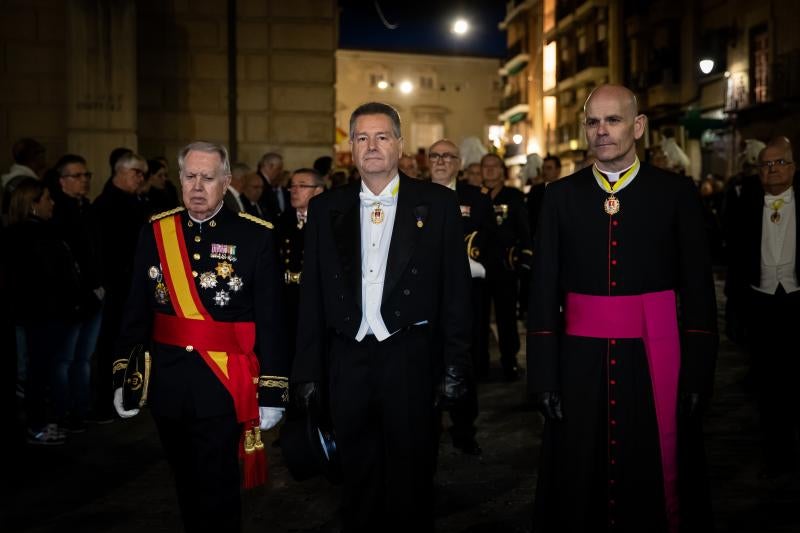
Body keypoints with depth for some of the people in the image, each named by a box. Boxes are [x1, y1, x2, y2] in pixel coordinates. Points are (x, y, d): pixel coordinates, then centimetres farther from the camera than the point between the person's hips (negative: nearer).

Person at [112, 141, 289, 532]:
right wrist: (123, 377, 3)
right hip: (167, 382, 4)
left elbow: (270, 321, -7)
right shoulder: (155, 232, 3)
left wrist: (272, 392, -8)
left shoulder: (255, 236, -7)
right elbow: (136, 312, 7)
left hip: (222, 384, -3)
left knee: (217, 490, 3)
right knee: (186, 485, 19)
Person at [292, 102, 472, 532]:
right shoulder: (325, 208, 6)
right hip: (347, 359, 2)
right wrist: (308, 370, 4)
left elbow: (456, 291, -2)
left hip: (410, 356, -2)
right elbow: (312, 297, 6)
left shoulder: (437, 204, -1)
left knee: (411, 476, 10)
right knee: (357, 477, 15)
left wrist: (455, 366, -6)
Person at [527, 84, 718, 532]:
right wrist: (544, 374, -2)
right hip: (581, 360, 1)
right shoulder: (561, 195, 4)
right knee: (578, 485, 10)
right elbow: (544, 292, 3)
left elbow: (699, 290, 0)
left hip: (654, 360, -1)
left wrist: (699, 373, -6)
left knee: (659, 482, 9)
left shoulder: (676, 192, 1)